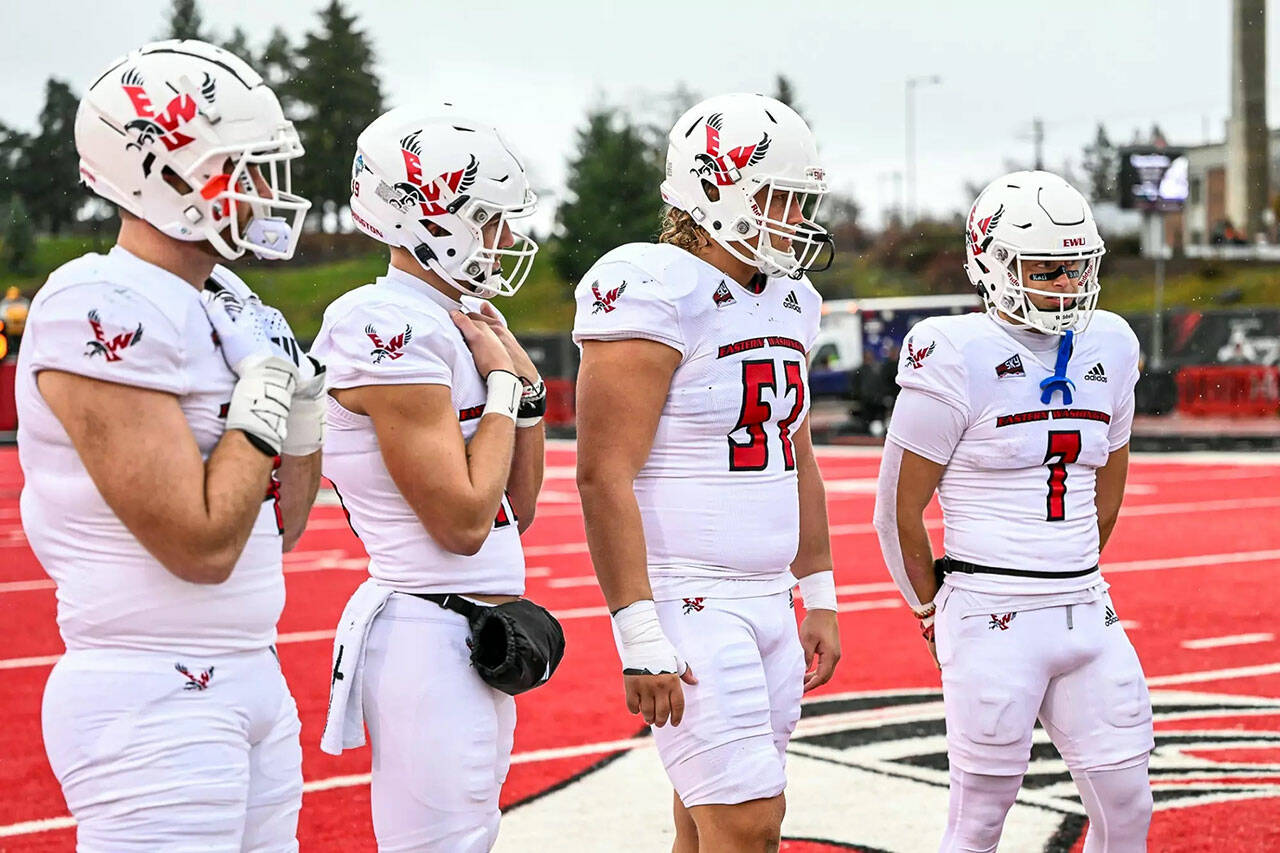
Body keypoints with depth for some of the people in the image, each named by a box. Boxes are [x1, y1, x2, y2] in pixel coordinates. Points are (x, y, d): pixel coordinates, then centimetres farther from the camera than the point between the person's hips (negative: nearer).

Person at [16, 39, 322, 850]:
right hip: (156, 704, -9)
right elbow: (204, 547, -21)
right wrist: (262, 396, -11)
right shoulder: (106, 311, -17)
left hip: (250, 684, 9)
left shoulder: (226, 305, 11)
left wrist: (304, 403, 6)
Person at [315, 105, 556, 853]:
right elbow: (463, 521, -19)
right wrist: (501, 384, -9)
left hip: (481, 640, 10)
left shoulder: (459, 322, 13)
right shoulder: (392, 328, -16)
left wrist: (528, 389, 6)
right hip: (429, 640, -10)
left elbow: (517, 511, 17)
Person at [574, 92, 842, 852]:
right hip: (688, 604, -8)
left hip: (768, 601, 8)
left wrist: (821, 599, 20)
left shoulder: (789, 303, 13)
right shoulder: (654, 293, -14)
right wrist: (641, 638, -22)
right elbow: (605, 475, -18)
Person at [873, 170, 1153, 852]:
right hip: (994, 625, -6)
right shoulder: (959, 361, -11)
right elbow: (899, 512, -5)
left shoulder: (1107, 350, 8)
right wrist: (933, 615, 5)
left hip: (1087, 613, 6)